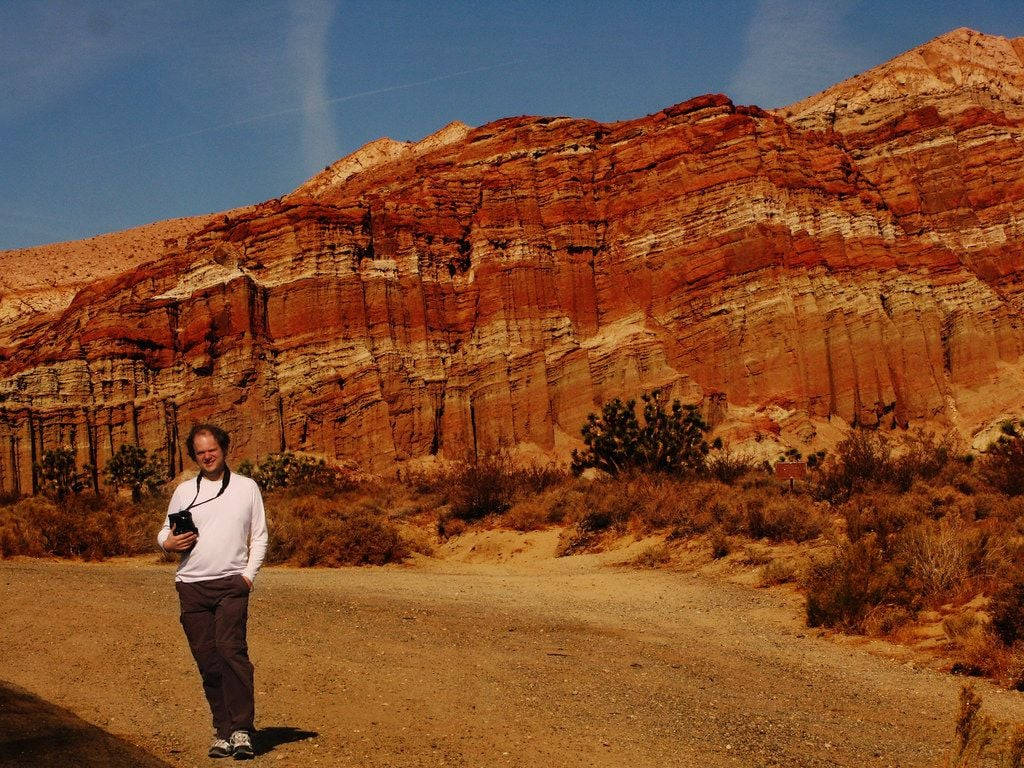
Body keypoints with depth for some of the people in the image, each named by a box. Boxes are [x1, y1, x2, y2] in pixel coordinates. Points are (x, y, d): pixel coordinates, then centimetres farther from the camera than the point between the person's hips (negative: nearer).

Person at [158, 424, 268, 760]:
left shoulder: (246, 487, 11)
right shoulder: (184, 491, 15)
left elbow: (259, 537, 12)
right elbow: (164, 533, 19)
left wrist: (248, 574, -2)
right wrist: (168, 542, -5)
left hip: (231, 583, -2)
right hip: (192, 586, 3)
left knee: (231, 650, -19)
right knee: (207, 661, 0)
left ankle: (241, 730, -20)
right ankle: (223, 731, 8)